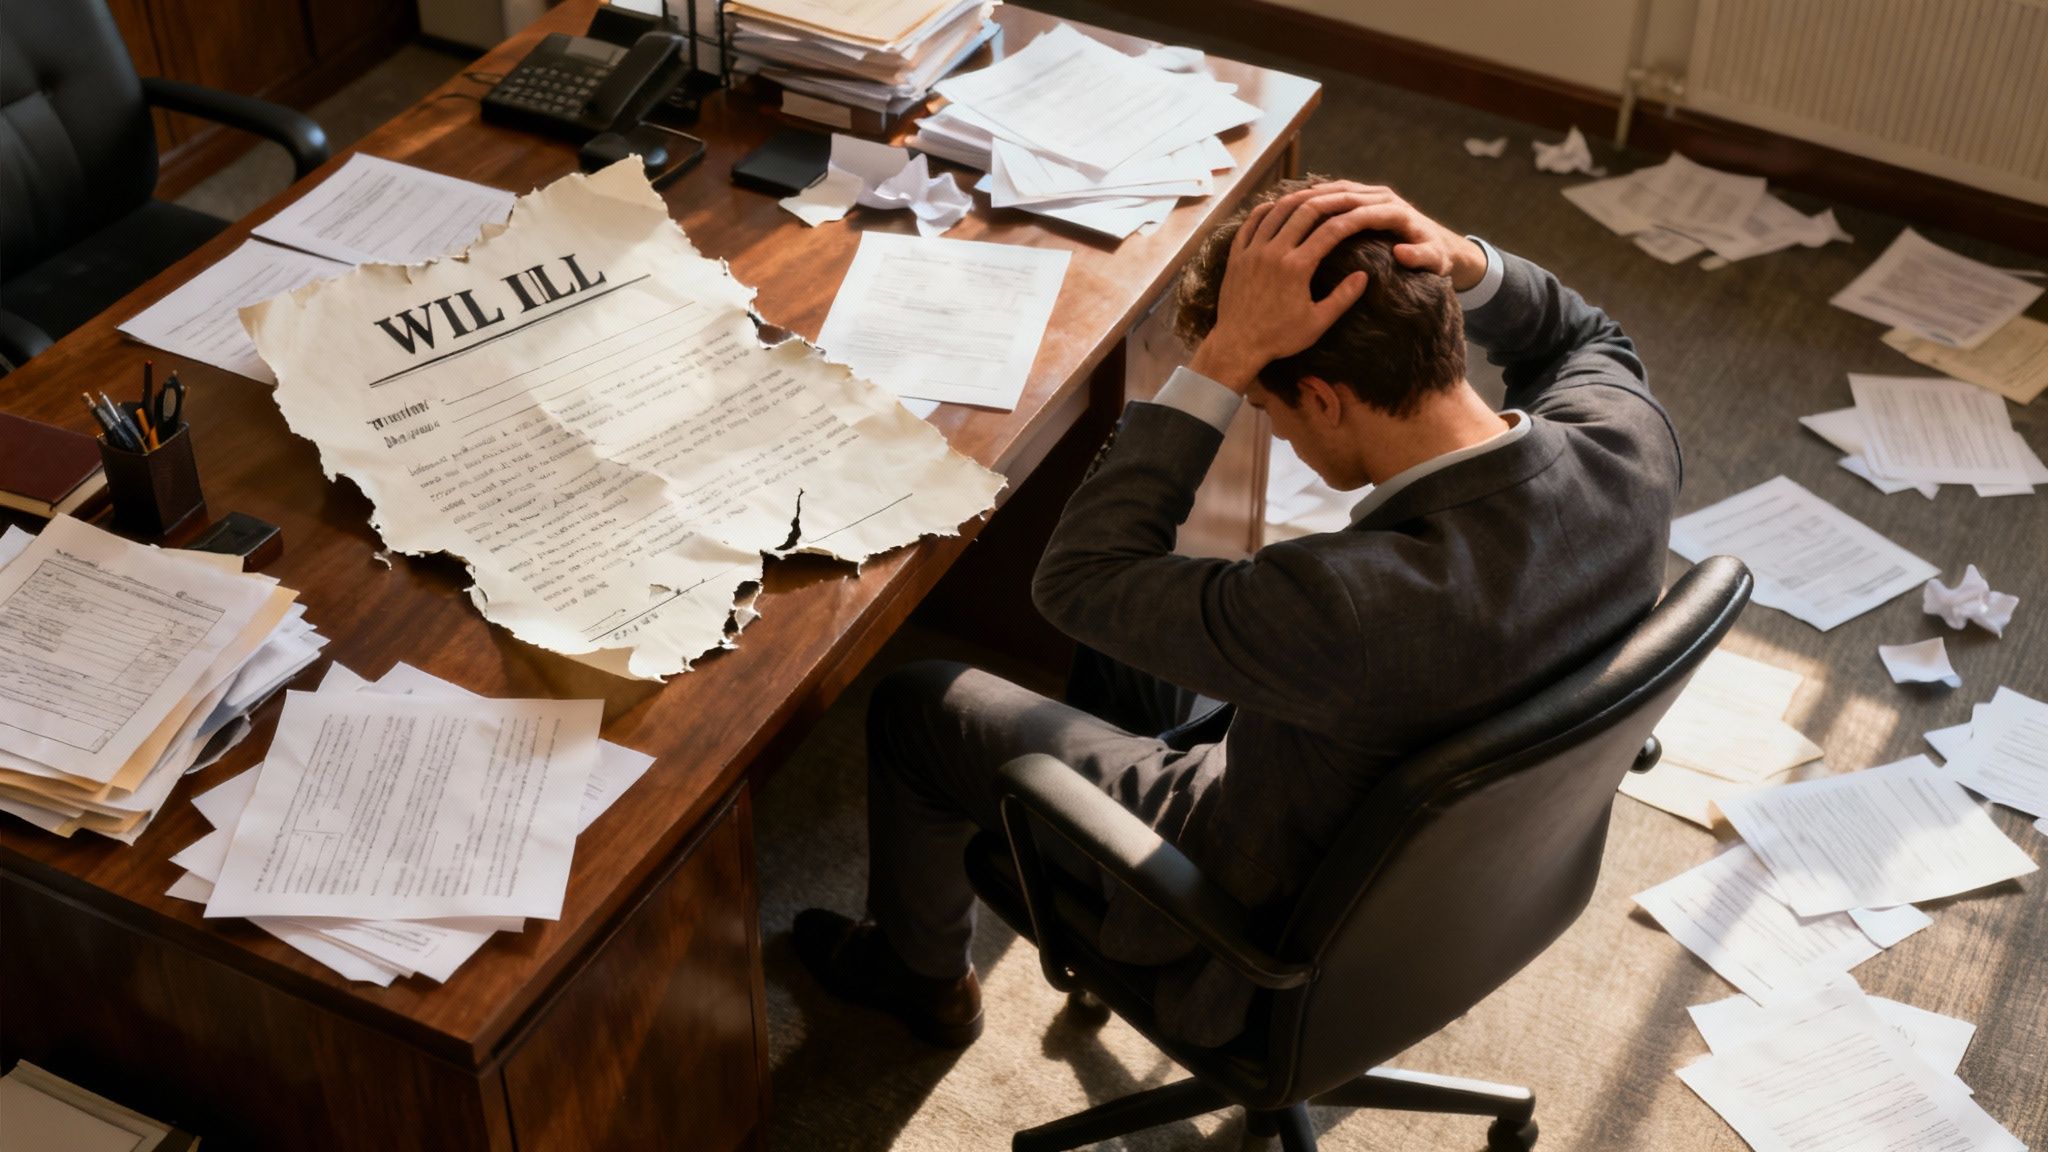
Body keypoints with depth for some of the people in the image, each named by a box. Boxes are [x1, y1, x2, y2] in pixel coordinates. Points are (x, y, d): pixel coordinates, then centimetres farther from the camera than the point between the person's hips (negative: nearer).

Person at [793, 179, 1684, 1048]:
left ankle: (924, 977, 41)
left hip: (1281, 912, -7)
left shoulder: (1348, 604, -46)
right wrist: (1465, 265, -18)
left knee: (913, 706, 10)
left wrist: (1225, 357, -36)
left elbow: (1075, 580, -30)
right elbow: (1581, 338, 3)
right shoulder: (1629, 443, -25)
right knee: (1124, 633, 26)